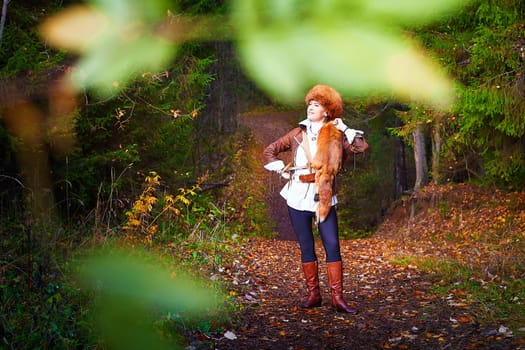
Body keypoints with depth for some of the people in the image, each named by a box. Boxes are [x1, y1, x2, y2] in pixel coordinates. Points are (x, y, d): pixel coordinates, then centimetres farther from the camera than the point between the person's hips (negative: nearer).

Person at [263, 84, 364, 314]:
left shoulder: (335, 134, 3)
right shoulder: (297, 133, 9)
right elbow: (270, 151, 17)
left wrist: (344, 131, -10)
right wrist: (281, 170, 6)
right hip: (298, 196, 2)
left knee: (332, 245, -8)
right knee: (306, 246, 7)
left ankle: (337, 297, -4)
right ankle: (313, 294, 15)